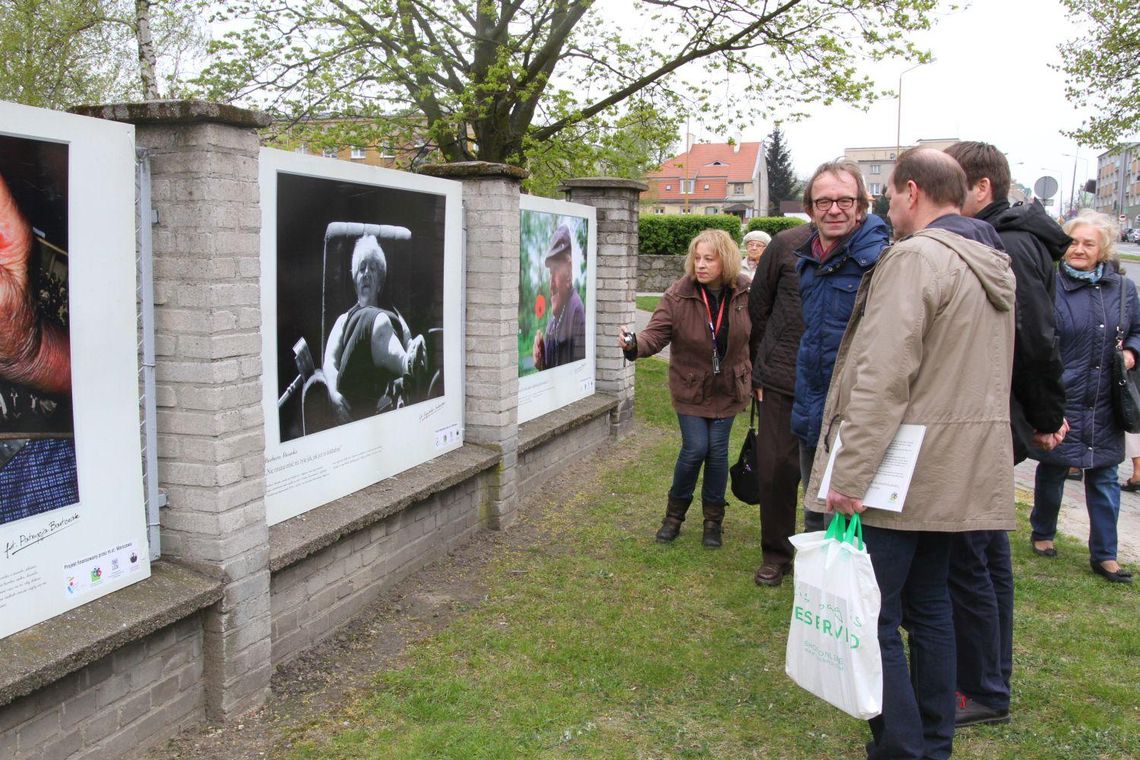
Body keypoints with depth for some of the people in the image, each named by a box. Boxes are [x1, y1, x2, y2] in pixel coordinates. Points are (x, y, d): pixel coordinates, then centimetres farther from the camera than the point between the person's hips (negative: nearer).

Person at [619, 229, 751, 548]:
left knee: (717, 449, 4)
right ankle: (674, 515, 17)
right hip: (691, 388, -2)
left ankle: (713, 519, 23)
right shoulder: (678, 295, -16)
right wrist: (635, 344, -44)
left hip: (727, 388, 2)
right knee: (695, 448, -7)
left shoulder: (745, 292, -9)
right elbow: (657, 333, -23)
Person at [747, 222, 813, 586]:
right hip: (782, 380, 1)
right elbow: (758, 308, 7)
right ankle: (775, 554, 24)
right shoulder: (787, 244, -1)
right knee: (775, 468, 5)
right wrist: (761, 371, 9)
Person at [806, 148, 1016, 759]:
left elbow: (883, 380, -23)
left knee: (873, 618, -3)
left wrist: (848, 475, -22)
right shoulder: (995, 266, 14)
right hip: (961, 473, 9)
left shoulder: (915, 258, -15)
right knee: (928, 605, 18)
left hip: (903, 473, -9)